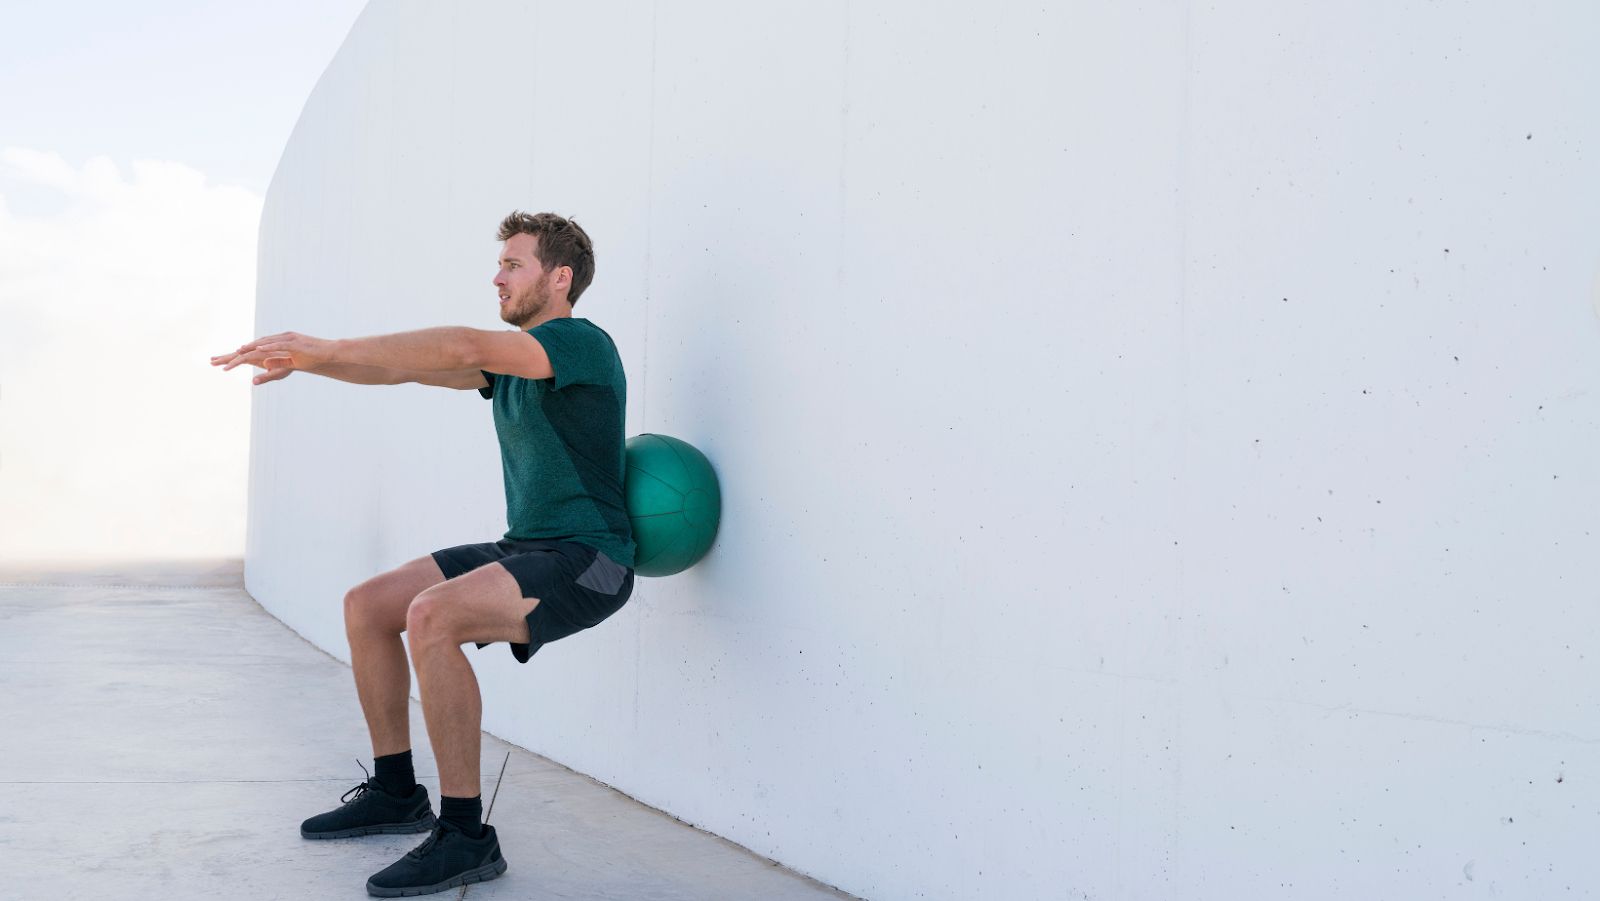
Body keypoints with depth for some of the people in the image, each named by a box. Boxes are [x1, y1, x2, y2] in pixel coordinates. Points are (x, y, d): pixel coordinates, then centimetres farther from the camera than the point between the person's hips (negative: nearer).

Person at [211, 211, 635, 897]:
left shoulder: (581, 343, -13)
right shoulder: (510, 361, 16)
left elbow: (461, 347, -28)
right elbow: (406, 369, 12)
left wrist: (329, 347, -30)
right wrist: (304, 360, -1)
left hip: (584, 562, -10)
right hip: (524, 550, 10)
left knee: (432, 615, -31)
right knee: (367, 606, 7)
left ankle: (465, 835, -22)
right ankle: (395, 792, 19)